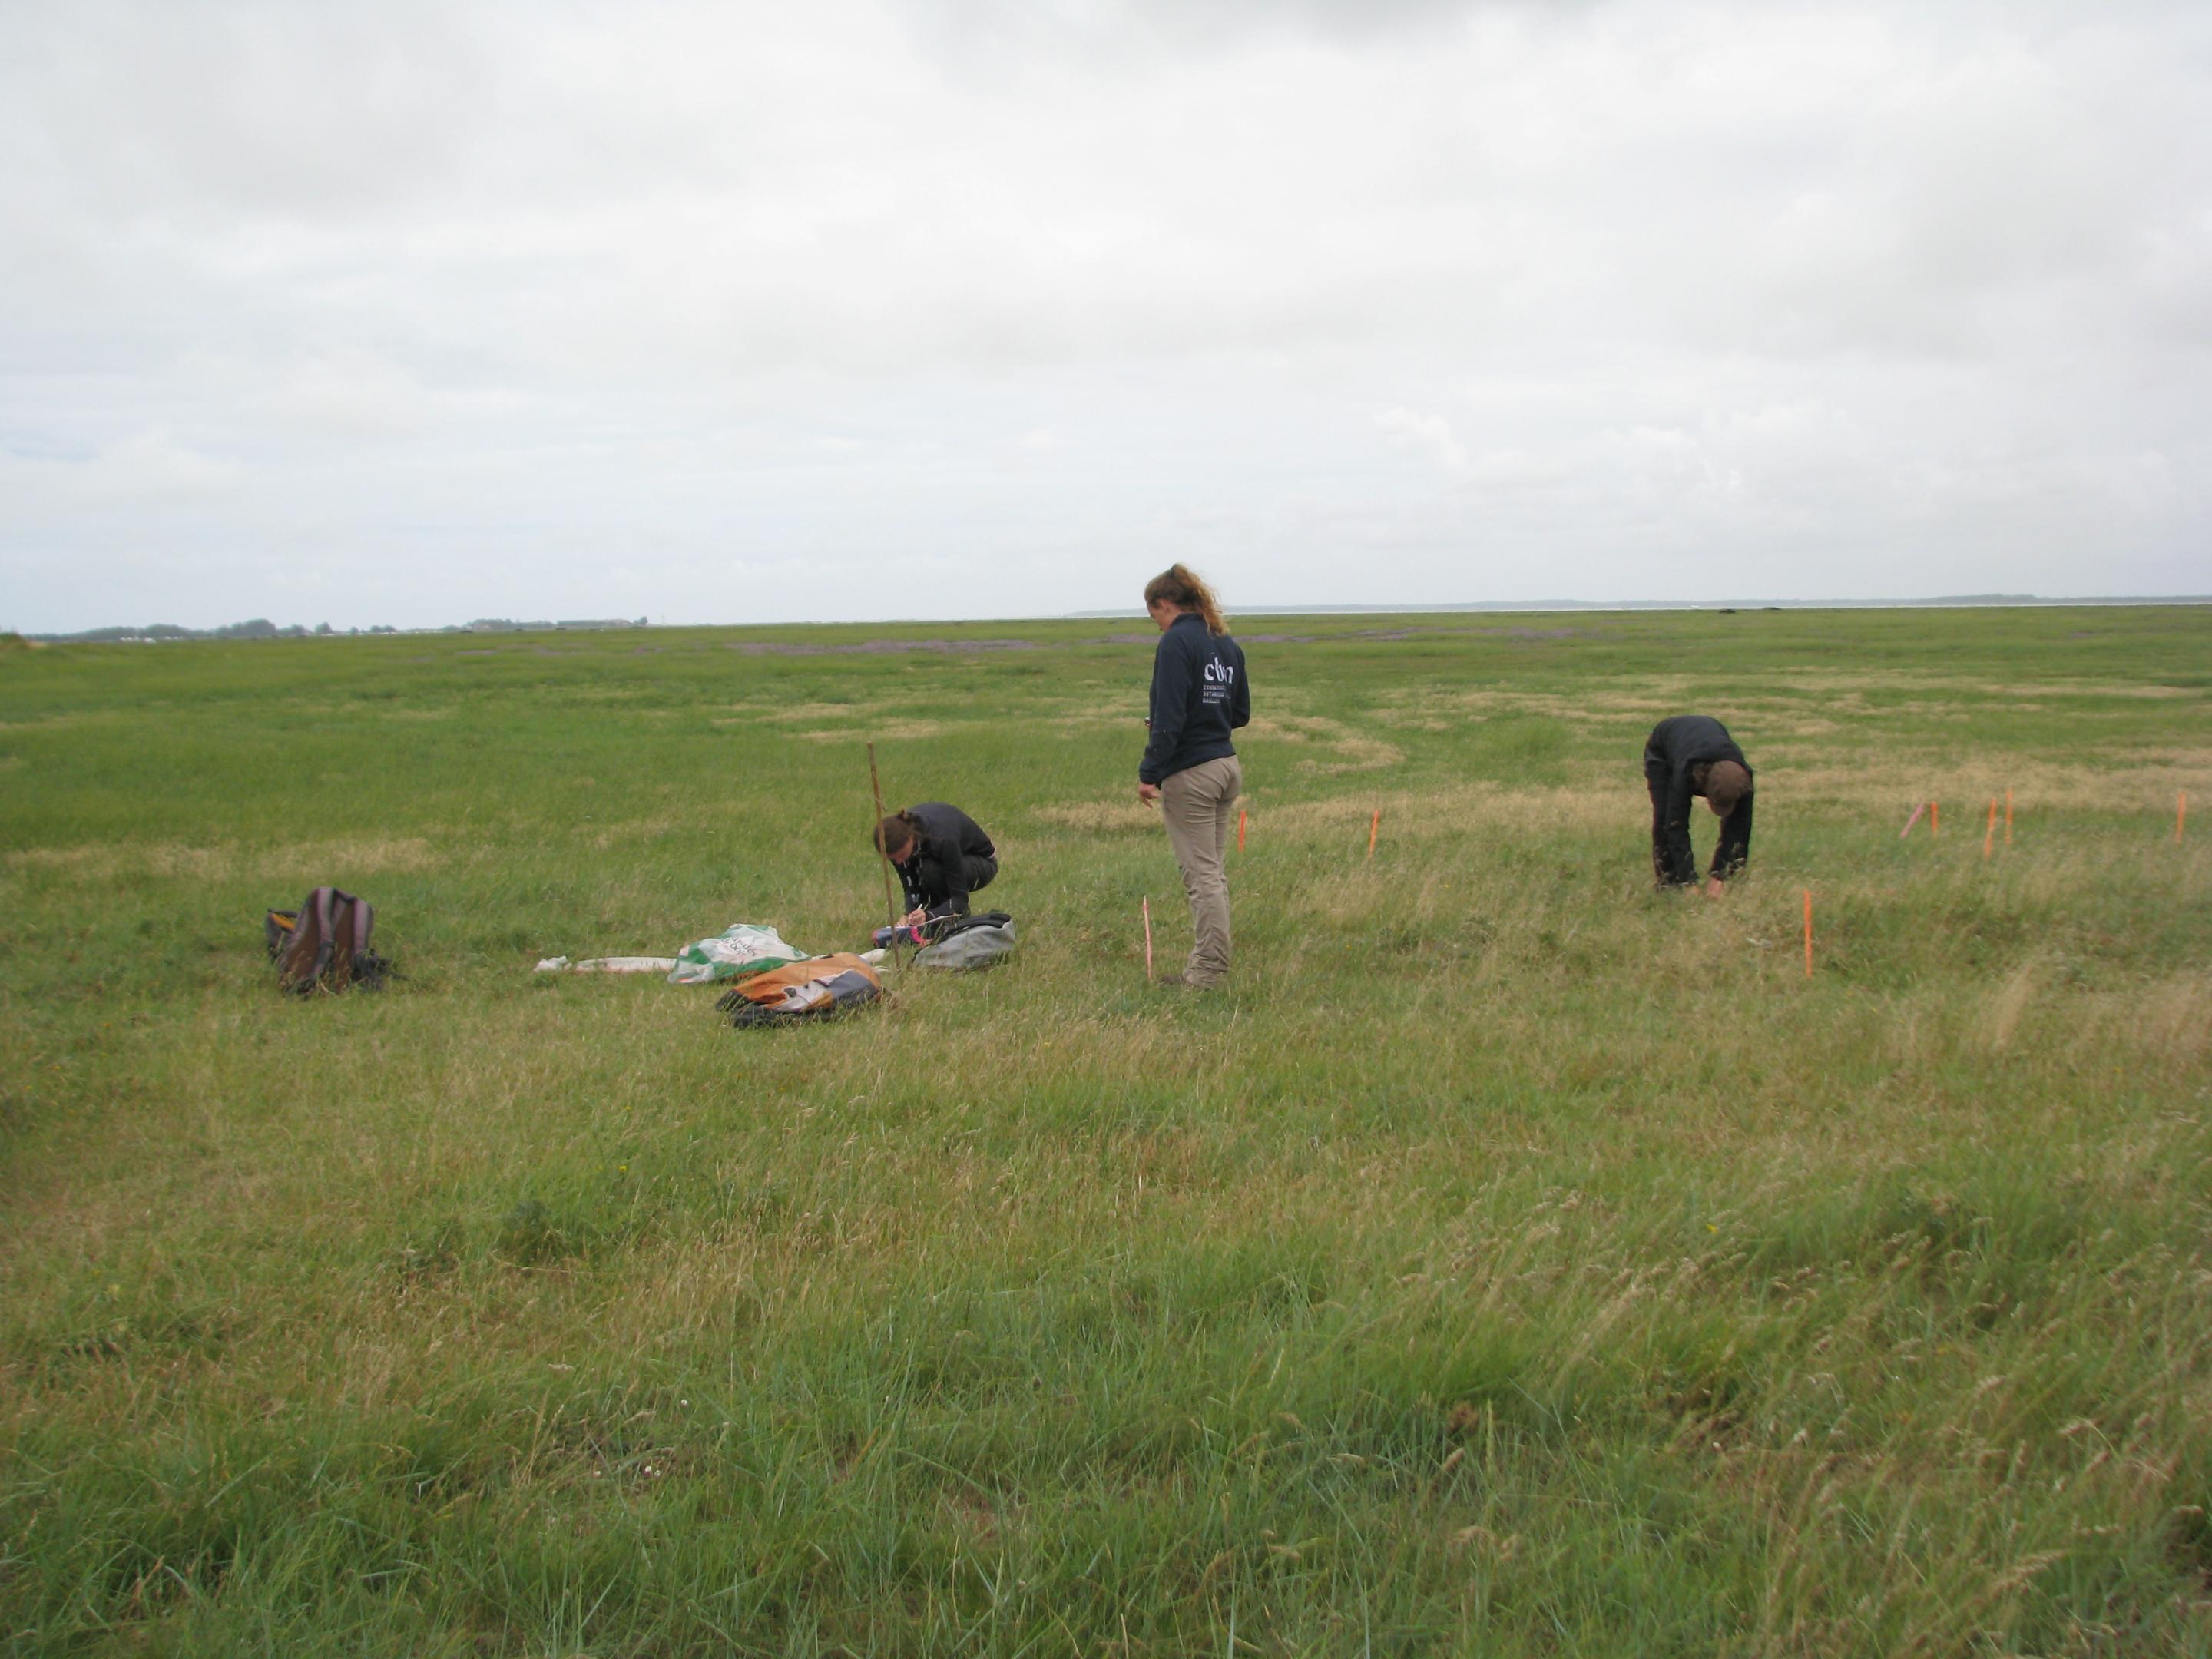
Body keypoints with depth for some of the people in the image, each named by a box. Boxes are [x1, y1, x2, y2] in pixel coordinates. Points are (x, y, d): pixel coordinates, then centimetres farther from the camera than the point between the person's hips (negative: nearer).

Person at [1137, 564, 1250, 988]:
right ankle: (1207, 963, 19)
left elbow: (1169, 716, -20)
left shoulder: (1176, 642, -13)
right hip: (1227, 765, 8)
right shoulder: (1226, 643, 12)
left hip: (1189, 773, -8)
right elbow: (1241, 712, 16)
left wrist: (1149, 772, -17)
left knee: (1202, 873, -5)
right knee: (1213, 871, 13)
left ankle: (1208, 971, -1)